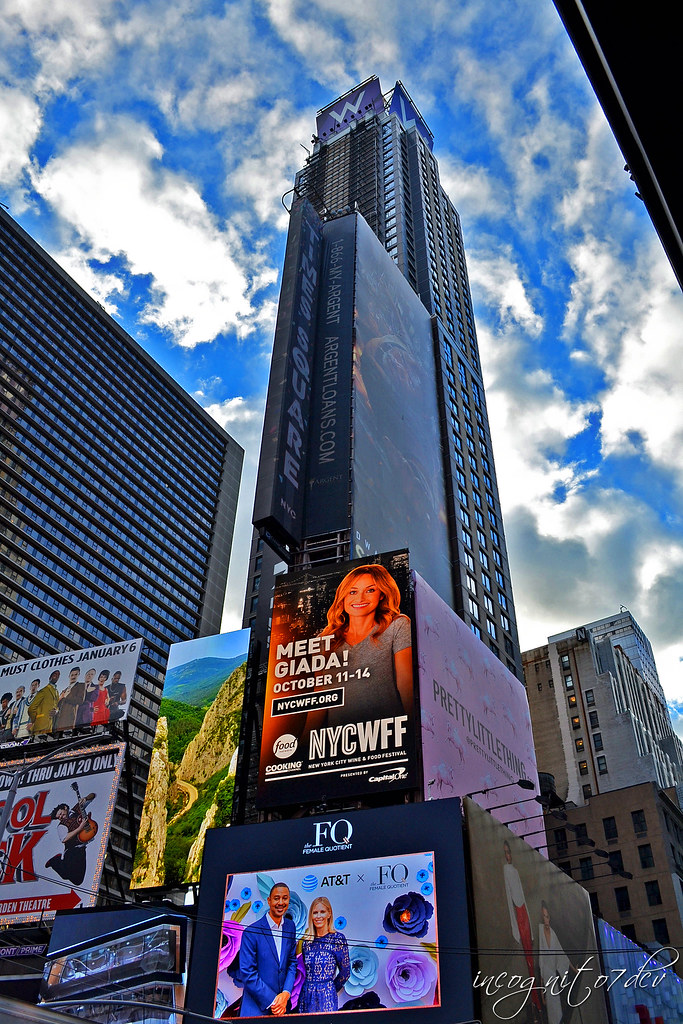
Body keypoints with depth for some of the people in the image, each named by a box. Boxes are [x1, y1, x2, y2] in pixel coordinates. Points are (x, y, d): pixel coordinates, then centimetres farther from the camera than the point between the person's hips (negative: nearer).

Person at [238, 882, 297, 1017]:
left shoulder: (290, 927, 3)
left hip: (283, 1004, 4)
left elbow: (292, 962, 6)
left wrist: (286, 993, -9)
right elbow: (247, 973, -15)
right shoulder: (251, 933, -15)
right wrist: (272, 1001, -15)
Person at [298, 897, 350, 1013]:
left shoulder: (338, 938, -6)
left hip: (326, 997, -4)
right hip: (306, 997, 4)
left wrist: (330, 989, 8)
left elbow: (345, 972, 0)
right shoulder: (306, 939, 5)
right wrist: (310, 988, 4)